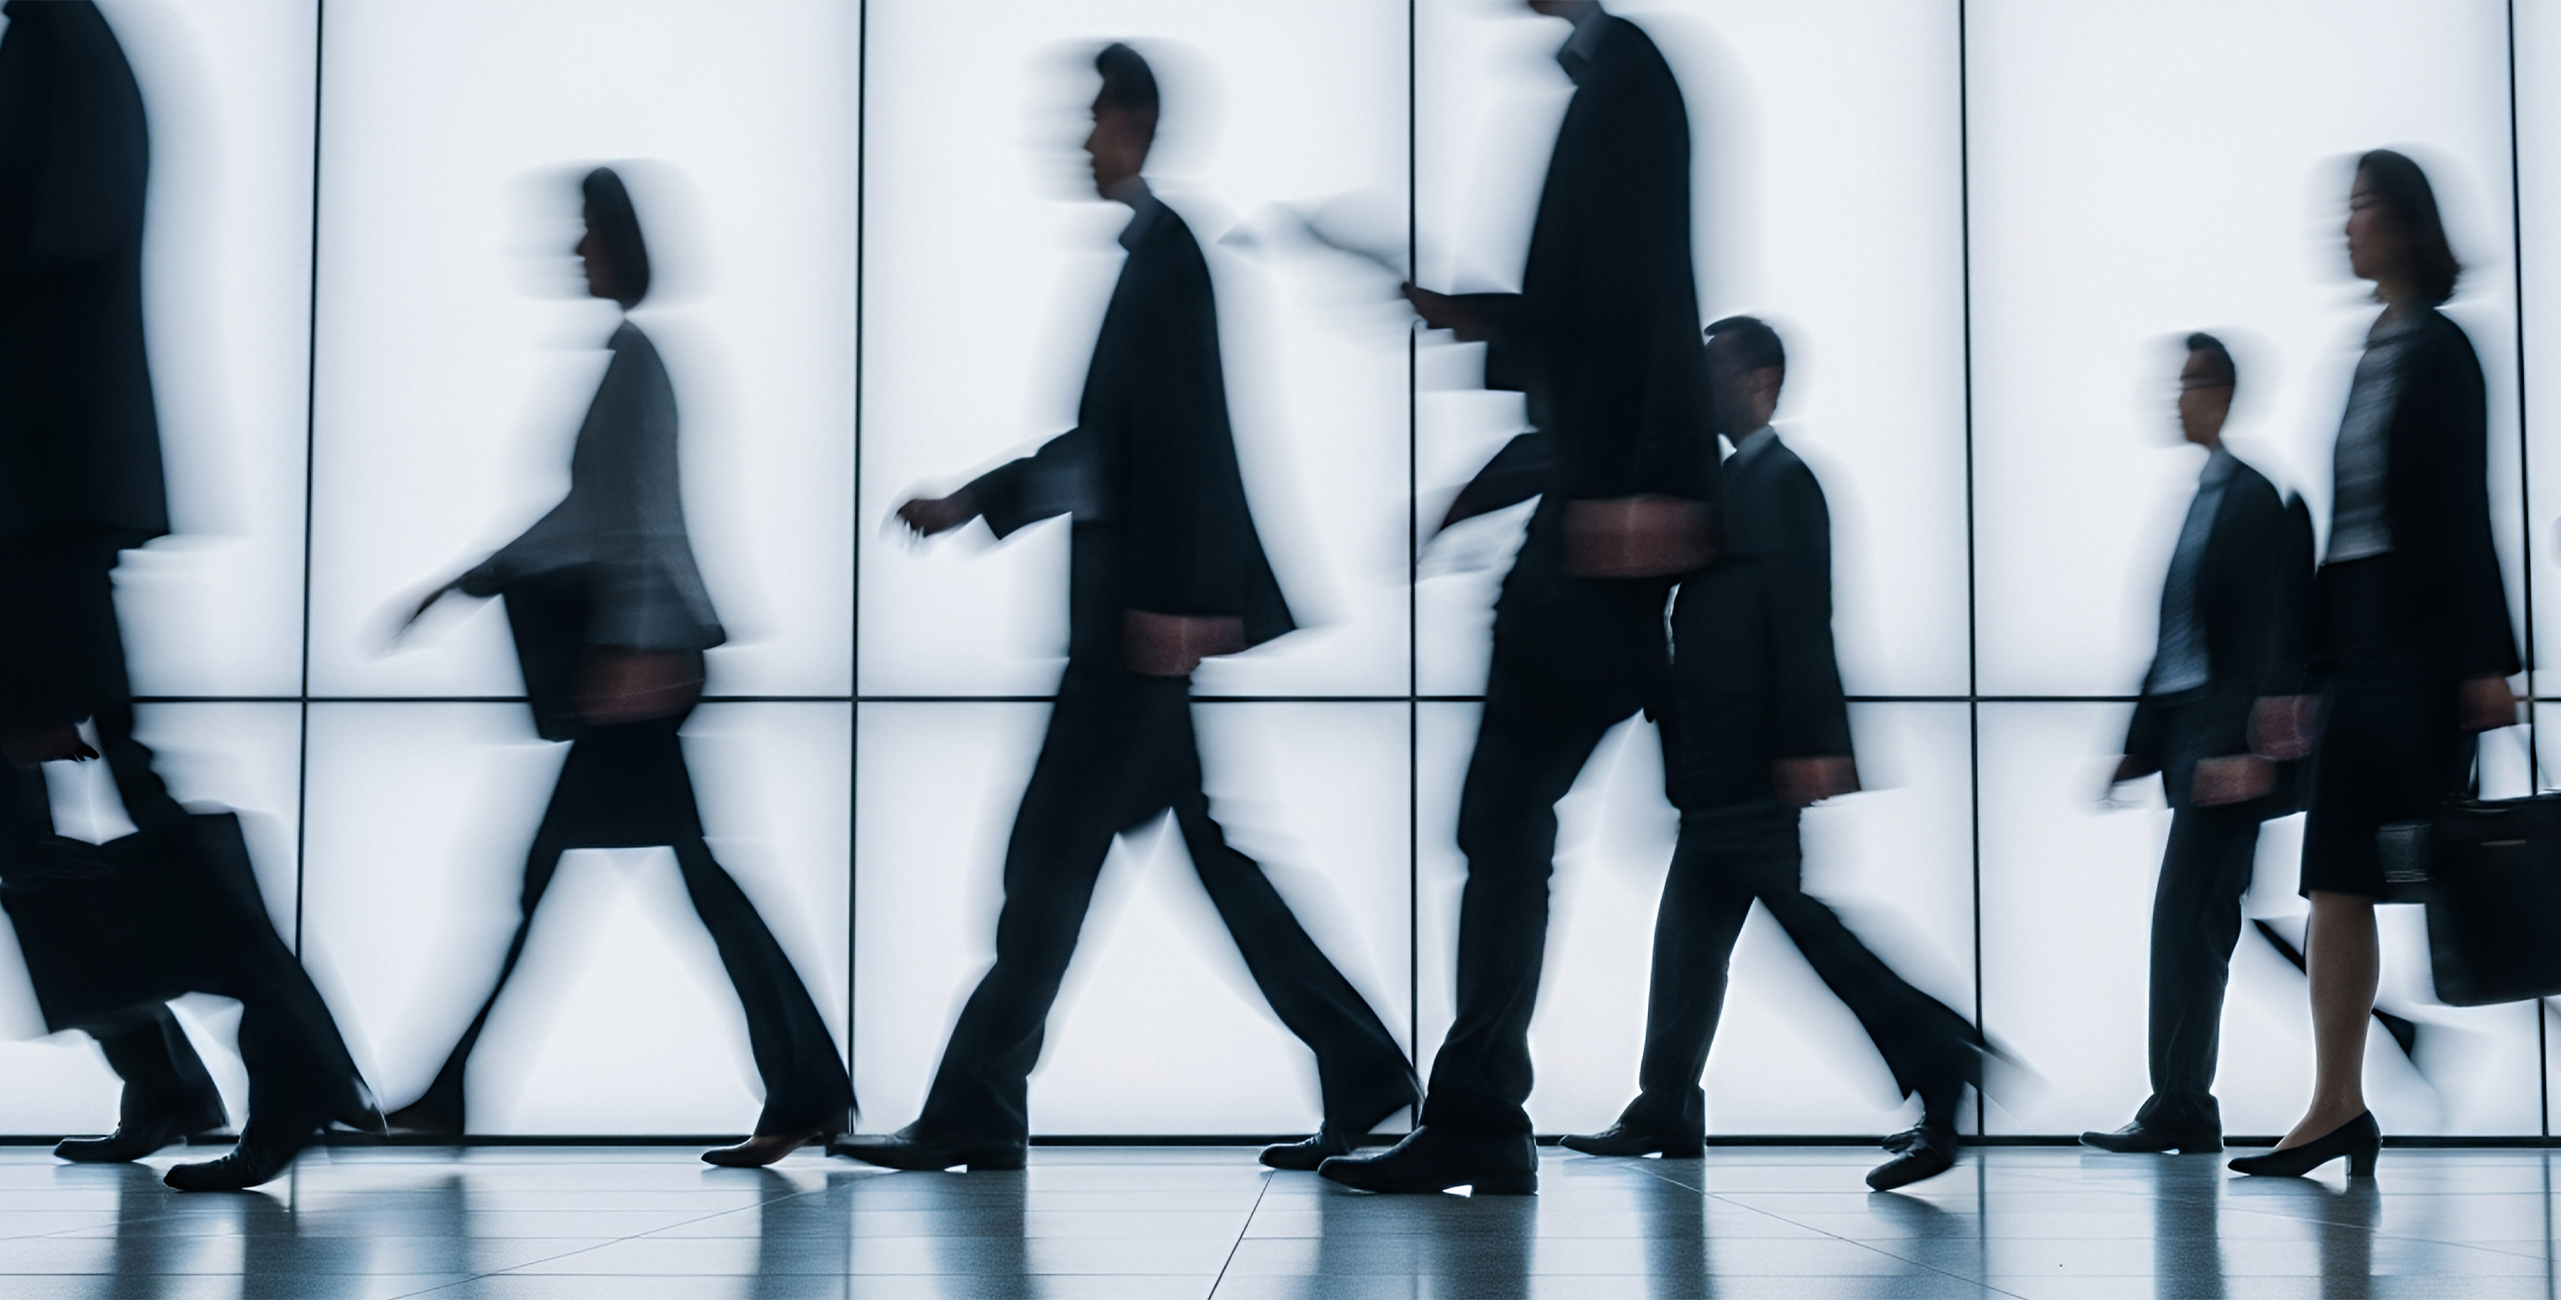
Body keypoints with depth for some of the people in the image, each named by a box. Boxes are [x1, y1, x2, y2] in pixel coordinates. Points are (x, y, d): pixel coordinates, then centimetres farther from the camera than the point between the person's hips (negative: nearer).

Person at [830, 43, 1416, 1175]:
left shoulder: (1160, 252, -11)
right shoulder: (1128, 253, 16)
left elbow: (1181, 437, -19)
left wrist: (1171, 606, -22)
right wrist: (967, 505, 21)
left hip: (1152, 621, -10)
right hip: (1145, 615, 10)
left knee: (1054, 860, -4)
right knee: (1218, 858, 11)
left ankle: (975, 1115, 4)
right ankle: (1362, 1075, 15)